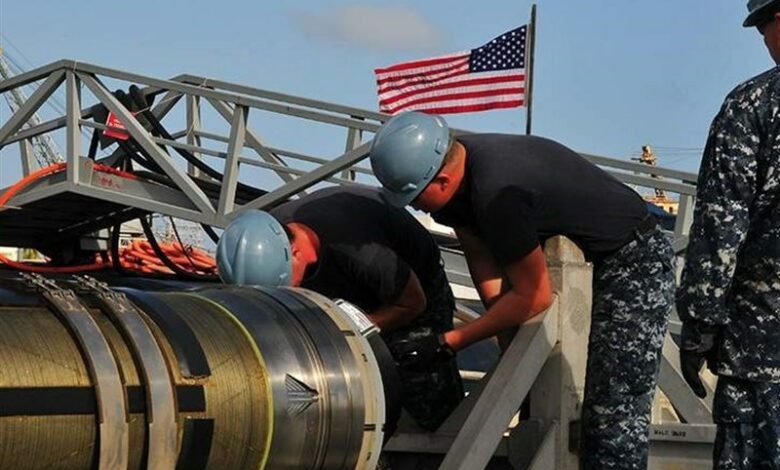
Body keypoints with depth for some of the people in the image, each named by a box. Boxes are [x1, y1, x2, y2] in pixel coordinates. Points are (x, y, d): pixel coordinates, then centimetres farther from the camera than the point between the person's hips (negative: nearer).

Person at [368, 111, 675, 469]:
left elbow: (535, 297, -24)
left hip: (636, 262, -10)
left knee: (615, 414, -16)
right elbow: (481, 257, 0)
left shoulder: (497, 194, -33)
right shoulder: (454, 161, -6)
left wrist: (451, 341, -18)